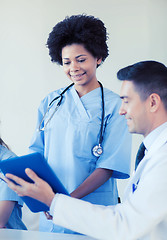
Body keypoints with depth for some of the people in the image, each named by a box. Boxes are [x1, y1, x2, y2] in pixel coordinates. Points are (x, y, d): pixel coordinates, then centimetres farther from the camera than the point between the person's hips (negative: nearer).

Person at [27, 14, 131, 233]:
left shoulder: (115, 106, -6)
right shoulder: (51, 102, 8)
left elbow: (111, 165, -12)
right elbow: (37, 150, 9)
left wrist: (71, 198, -23)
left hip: (93, 213, -3)